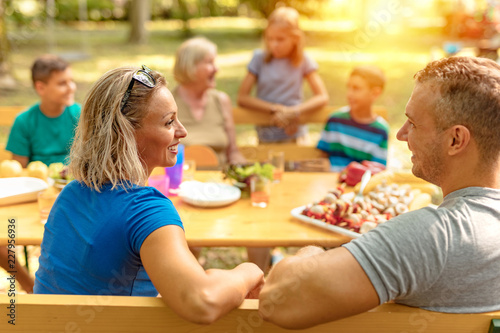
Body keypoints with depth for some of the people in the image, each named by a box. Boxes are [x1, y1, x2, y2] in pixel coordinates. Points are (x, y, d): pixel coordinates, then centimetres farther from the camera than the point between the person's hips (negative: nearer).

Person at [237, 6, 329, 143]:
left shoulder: (303, 60, -1)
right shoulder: (260, 58, -1)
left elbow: (322, 97, -6)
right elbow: (242, 98, -8)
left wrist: (294, 111, -20)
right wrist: (275, 109, -19)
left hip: (295, 135, 0)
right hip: (266, 137, 0)